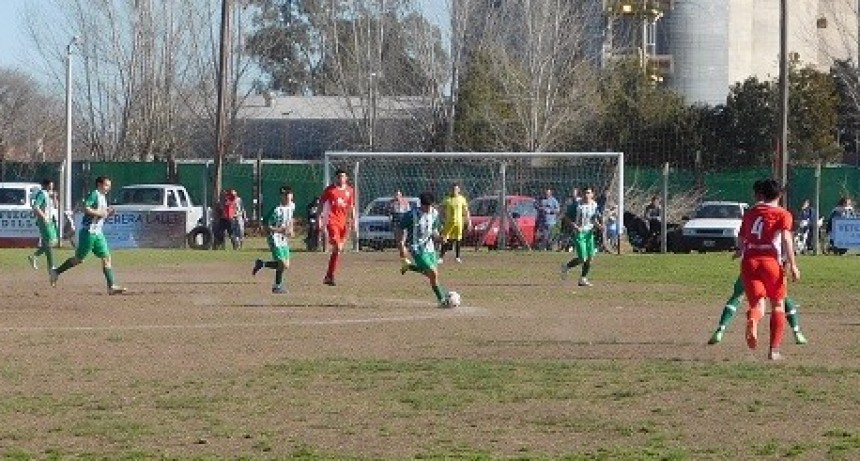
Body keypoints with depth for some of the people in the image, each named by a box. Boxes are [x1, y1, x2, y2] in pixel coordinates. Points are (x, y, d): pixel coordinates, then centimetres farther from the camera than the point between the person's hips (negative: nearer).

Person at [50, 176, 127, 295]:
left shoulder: (103, 197, 17)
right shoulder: (93, 194, -11)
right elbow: (86, 209, -23)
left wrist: (108, 213, 8)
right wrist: (99, 213, -19)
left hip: (98, 233, 9)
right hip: (88, 231, -9)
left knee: (106, 258, -1)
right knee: (79, 258, -2)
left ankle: (111, 286, -5)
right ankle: (56, 272, 14)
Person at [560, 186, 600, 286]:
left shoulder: (594, 205, 3)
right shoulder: (577, 205, -13)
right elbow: (566, 216, -6)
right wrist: (574, 225, -19)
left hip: (589, 233, 6)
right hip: (579, 233, -6)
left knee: (590, 257, 2)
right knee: (582, 259, -10)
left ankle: (583, 279, 15)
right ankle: (566, 267, 16)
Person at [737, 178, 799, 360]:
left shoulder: (750, 213, 16)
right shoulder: (783, 214, 4)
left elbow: (741, 238, 22)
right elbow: (786, 238, -11)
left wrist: (740, 251, 44)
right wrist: (792, 265, -13)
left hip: (749, 262, 2)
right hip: (771, 262, -2)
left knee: (757, 303, -3)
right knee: (778, 305, 14)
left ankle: (752, 320, -41)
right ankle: (774, 350, 10)